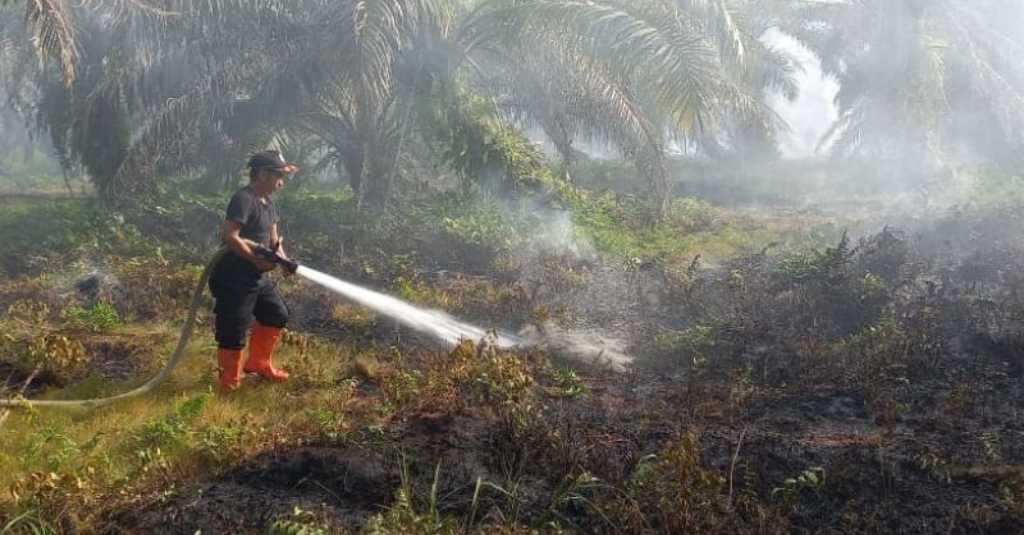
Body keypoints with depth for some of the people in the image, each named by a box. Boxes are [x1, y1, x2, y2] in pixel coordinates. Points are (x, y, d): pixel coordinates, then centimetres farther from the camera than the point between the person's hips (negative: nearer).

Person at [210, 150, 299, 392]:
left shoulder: (267, 202, 11)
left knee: (277, 315, 20)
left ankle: (258, 363, 37)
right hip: (234, 281, -10)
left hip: (258, 278, 10)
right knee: (233, 333, -1)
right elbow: (229, 236, -29)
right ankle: (229, 385, 15)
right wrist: (257, 260, -22)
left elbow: (273, 236, 16)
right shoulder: (244, 199, -20)